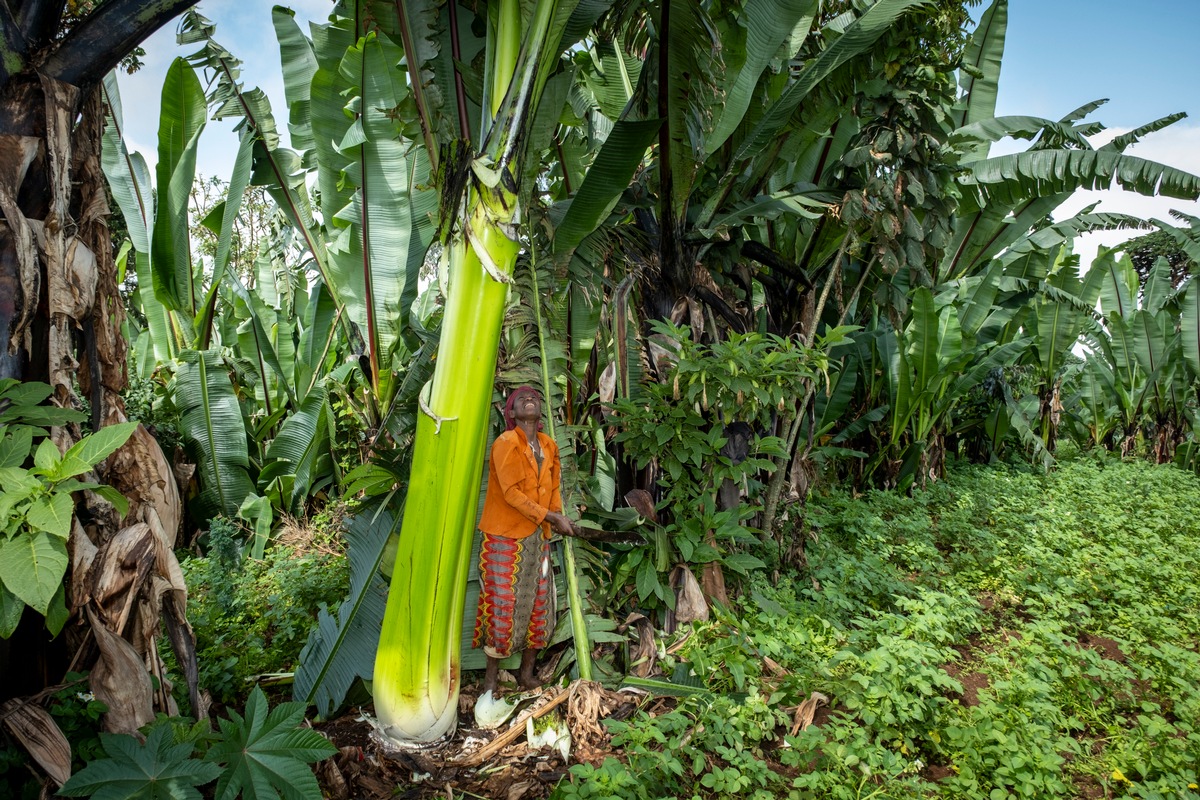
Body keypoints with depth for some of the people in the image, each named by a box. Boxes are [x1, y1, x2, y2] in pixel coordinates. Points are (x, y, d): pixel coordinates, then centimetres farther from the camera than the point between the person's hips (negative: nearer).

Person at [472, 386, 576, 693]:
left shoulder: (549, 446, 9)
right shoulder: (506, 443, -12)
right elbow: (511, 492, -19)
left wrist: (558, 516, -4)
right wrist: (551, 517, -19)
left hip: (537, 537, 7)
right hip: (505, 537, -6)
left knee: (539, 604, 9)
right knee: (503, 604, -2)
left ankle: (527, 673, 23)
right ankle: (491, 676, 13)